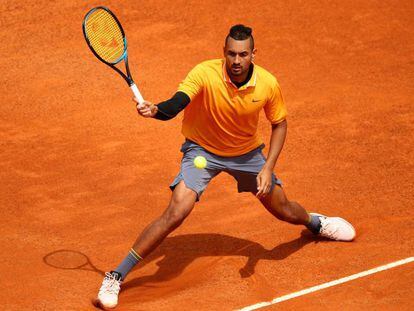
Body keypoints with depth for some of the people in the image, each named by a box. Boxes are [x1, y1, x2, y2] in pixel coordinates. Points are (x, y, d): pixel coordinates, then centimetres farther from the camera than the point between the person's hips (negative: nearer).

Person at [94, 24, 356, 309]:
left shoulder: (268, 84, -20)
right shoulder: (205, 74, -29)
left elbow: (279, 124, -3)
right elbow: (174, 106, -41)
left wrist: (268, 168, -13)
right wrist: (155, 110, -65)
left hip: (247, 152, 3)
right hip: (203, 149, -3)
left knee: (283, 210, 13)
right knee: (176, 213, -23)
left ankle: (314, 222, 54)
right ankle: (116, 277, -14)